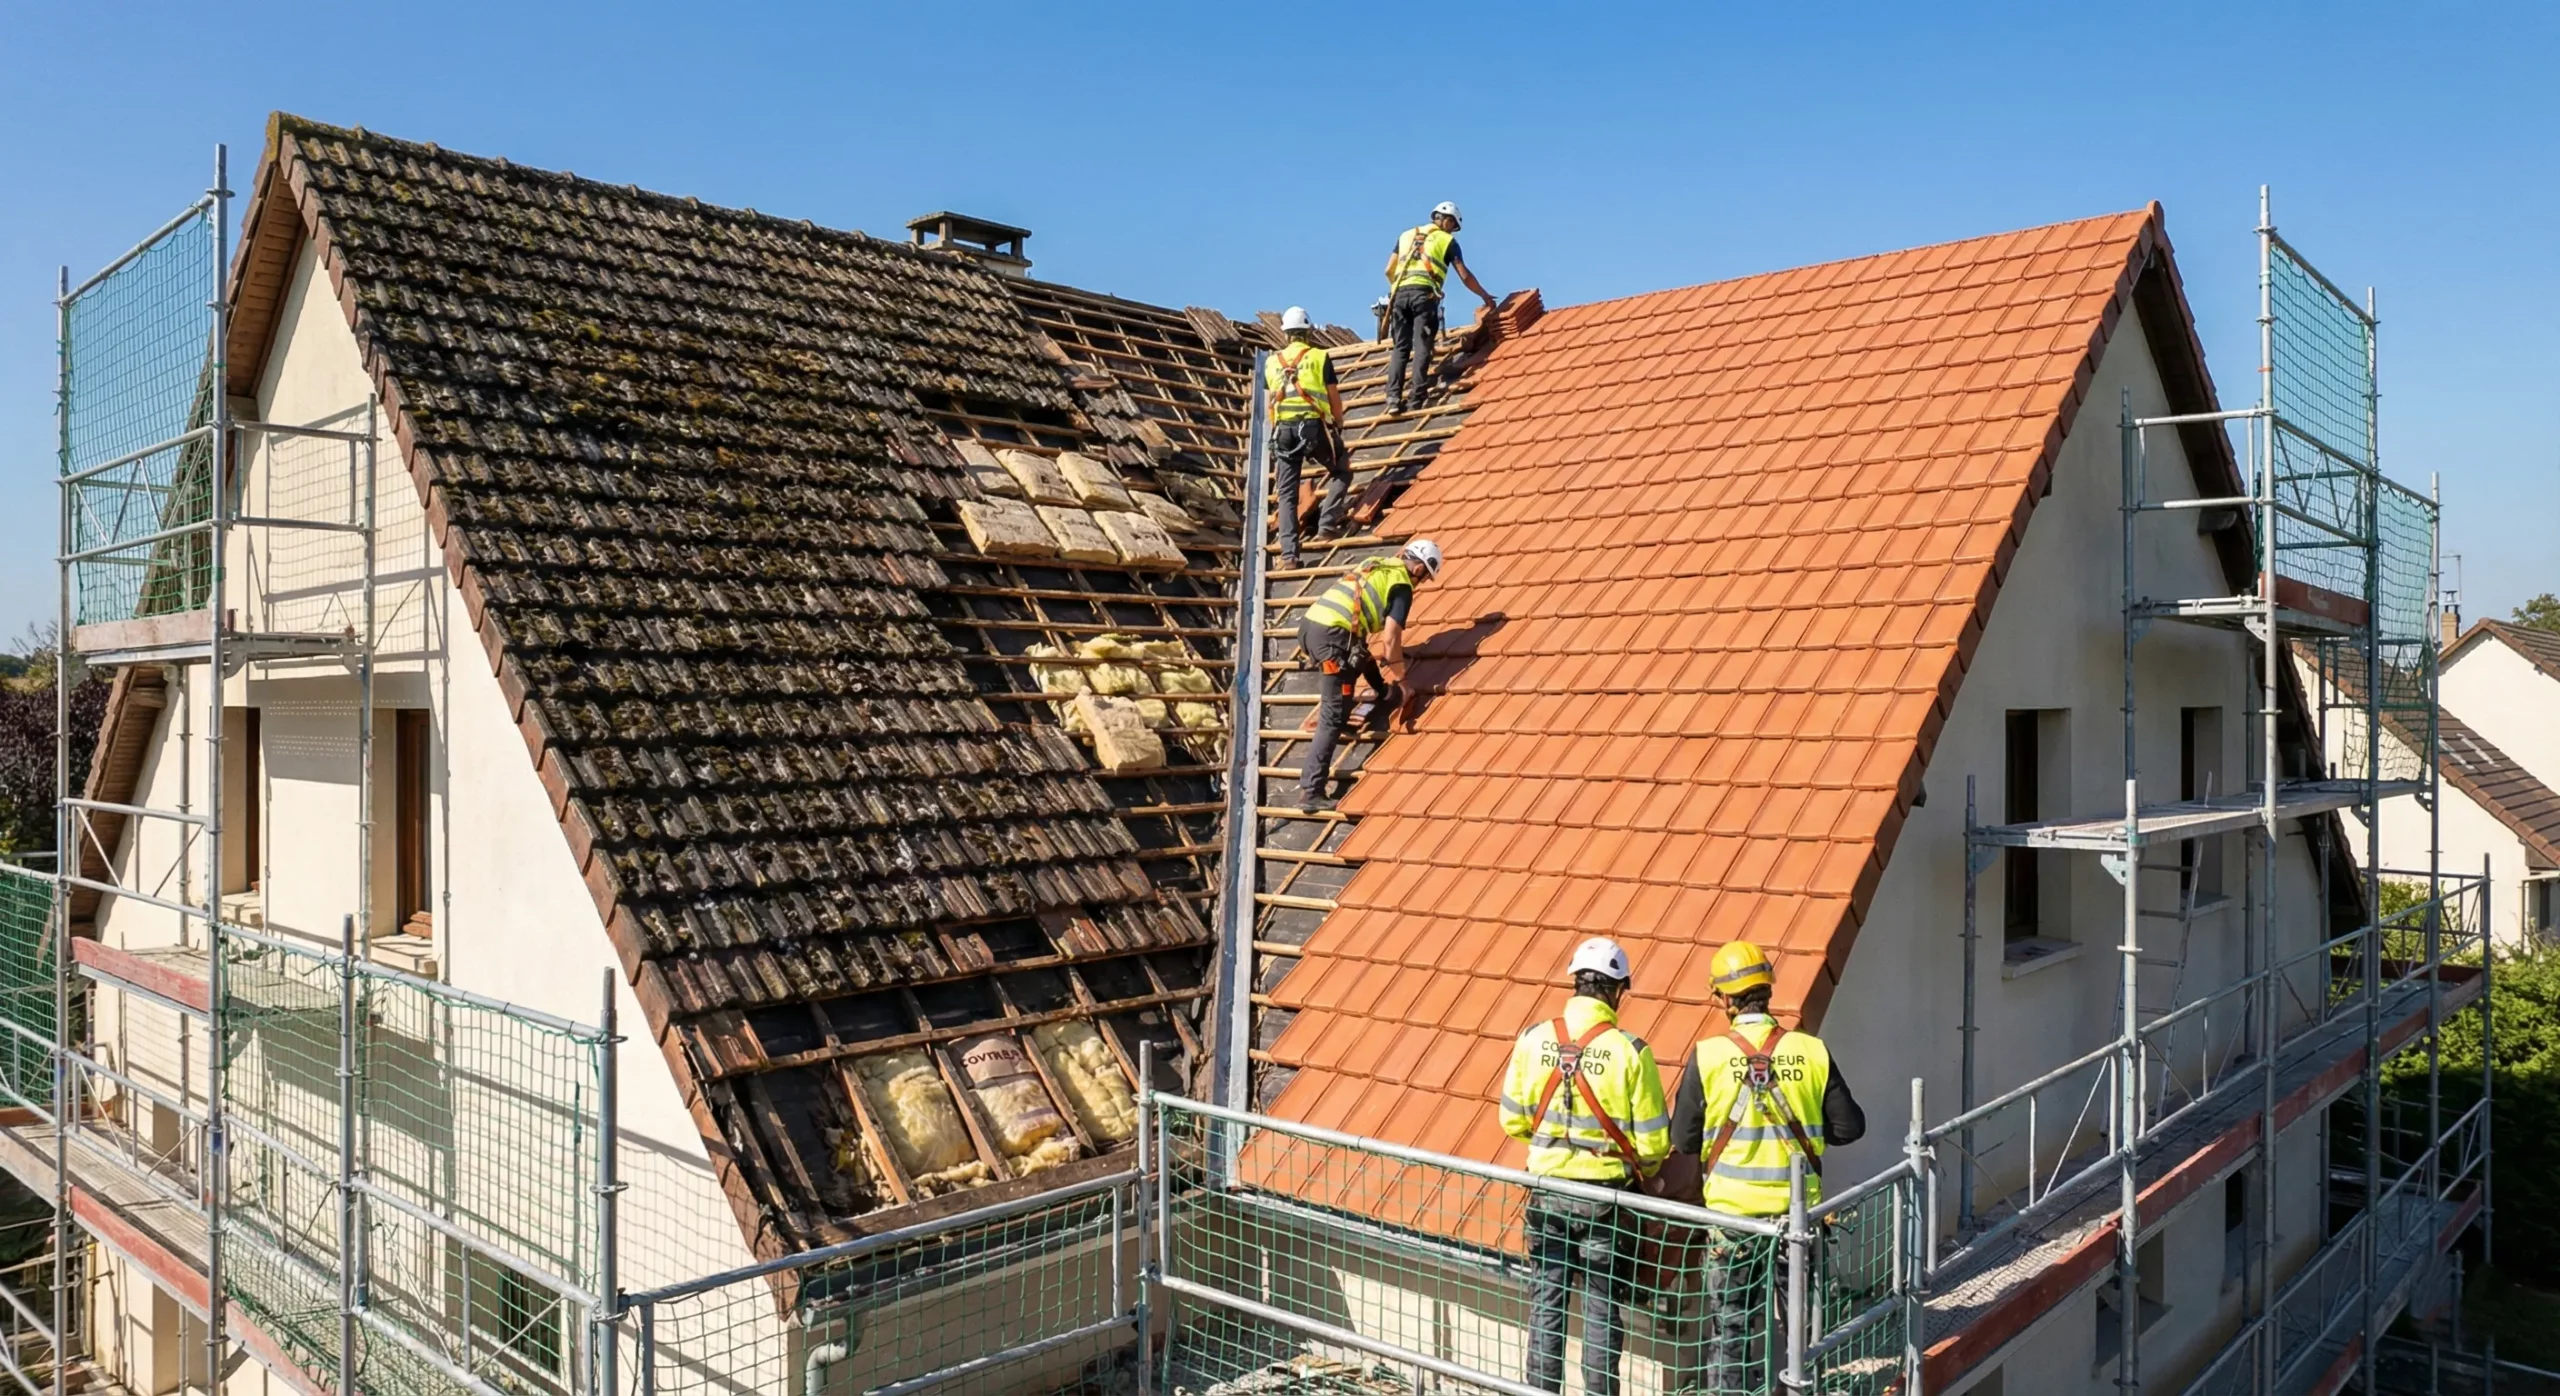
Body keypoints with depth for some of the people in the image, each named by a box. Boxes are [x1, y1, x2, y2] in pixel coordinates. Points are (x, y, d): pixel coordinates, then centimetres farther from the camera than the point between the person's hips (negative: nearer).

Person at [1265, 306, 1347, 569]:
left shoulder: (1272, 362, 14)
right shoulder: (1320, 357, 5)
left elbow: (1268, 402, 13)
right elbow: (1334, 398, 8)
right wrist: (1339, 425, 24)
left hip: (1283, 429, 3)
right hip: (1314, 425, -3)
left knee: (1286, 493, 4)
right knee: (1341, 472, 20)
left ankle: (1288, 554, -4)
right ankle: (1327, 524, 4)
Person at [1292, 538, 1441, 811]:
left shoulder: (1377, 564, 27)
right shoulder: (1402, 585, 3)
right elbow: (1391, 638, -6)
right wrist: (1400, 678, 7)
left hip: (1310, 625, 8)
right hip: (1333, 636, -8)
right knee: (1333, 718, -7)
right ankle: (1310, 792, -11)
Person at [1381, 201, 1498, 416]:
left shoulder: (1407, 235, 26)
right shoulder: (1447, 240, 15)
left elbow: (1389, 271, 23)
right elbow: (1465, 276, 13)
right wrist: (1485, 296, 24)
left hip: (1400, 293, 4)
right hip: (1424, 294, -3)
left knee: (1399, 348, 2)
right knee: (1422, 348, -5)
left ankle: (1393, 399, -11)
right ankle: (1416, 398, -15)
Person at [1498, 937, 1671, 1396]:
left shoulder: (1534, 1039, -7)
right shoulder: (1629, 1051, -14)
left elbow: (1512, 1119, 2)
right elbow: (1653, 1141, -9)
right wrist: (1642, 1173, 13)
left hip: (1548, 1189, 2)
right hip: (1606, 1195, -2)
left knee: (1546, 1299, 14)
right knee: (1602, 1306, 10)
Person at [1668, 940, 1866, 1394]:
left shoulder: (1708, 1055, -13)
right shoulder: (1812, 1052, -8)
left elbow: (1682, 1139, -8)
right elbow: (1849, 1127, -2)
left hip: (1732, 1211, -2)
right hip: (1799, 1210, 2)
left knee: (1730, 1321, 11)